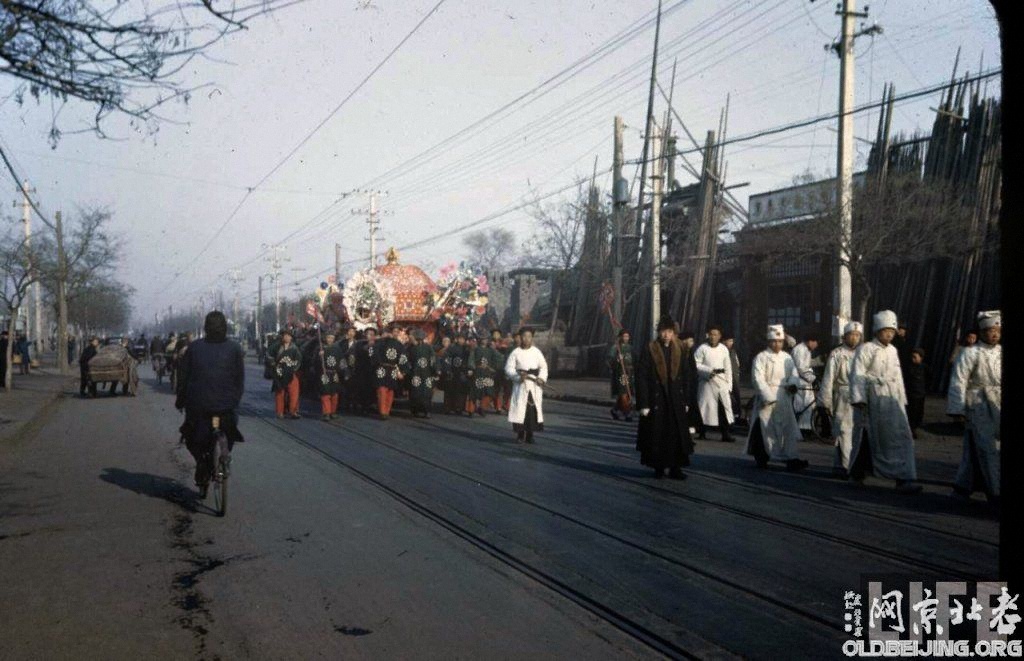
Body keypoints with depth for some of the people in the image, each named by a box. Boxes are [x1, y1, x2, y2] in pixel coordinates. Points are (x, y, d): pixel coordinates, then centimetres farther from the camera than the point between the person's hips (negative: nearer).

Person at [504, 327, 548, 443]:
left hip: (534, 385, 2)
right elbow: (509, 368, -3)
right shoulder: (515, 353, 0)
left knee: (533, 409, -1)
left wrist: (541, 378, -6)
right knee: (520, 408, -6)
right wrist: (519, 376, -18)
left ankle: (530, 434, 11)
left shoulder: (536, 352, 8)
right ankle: (520, 434, 7)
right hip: (520, 385, -2)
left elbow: (543, 366, 11)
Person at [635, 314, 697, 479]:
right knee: (657, 436, 4)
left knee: (678, 435, 2)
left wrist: (688, 401, -2)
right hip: (656, 401, -1)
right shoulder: (649, 351, -4)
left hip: (677, 400, 2)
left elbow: (690, 377, 4)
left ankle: (676, 468, 11)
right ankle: (658, 468, 17)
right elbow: (641, 378, -4)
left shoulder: (683, 351, 2)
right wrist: (643, 404, -9)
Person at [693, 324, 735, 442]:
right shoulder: (702, 348, -4)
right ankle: (701, 433, 13)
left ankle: (725, 433, -1)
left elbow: (728, 368, 7)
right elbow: (696, 364, -8)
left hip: (722, 383, 2)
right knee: (705, 407, 2)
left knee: (725, 407, -5)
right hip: (707, 383, -2)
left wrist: (729, 385, 3)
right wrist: (709, 370, -17)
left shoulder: (723, 349, 5)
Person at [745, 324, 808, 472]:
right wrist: (769, 397, -19)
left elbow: (793, 374, 9)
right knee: (764, 429, 2)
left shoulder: (787, 358, 13)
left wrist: (793, 384, -15)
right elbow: (758, 379, -12)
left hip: (784, 398, 5)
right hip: (766, 399, -5)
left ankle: (791, 459, -1)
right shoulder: (761, 357, -4)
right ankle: (761, 459, 17)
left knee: (789, 428, -2)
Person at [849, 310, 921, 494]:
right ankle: (856, 473, 18)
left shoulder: (892, 350, 15)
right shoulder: (866, 349, -6)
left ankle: (903, 479, 0)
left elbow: (897, 376, 19)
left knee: (901, 436, -3)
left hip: (892, 400, 6)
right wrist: (859, 400, -18)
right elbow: (857, 375, -12)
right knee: (866, 438, 2)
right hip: (872, 400, -6)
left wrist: (902, 399, 16)